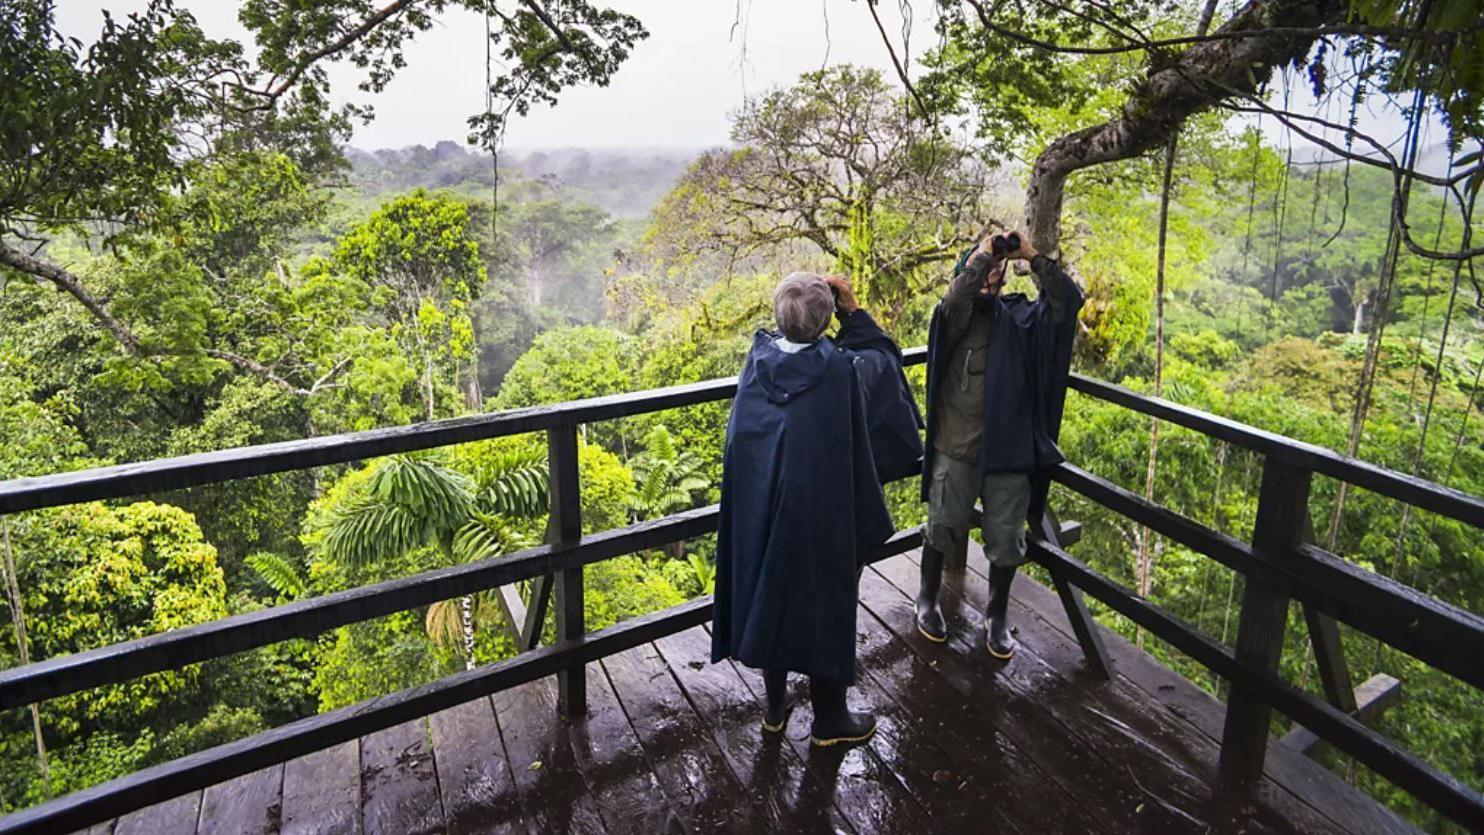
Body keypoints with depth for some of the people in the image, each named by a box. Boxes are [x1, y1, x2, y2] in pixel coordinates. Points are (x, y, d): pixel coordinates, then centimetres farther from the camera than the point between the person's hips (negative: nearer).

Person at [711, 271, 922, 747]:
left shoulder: (759, 357, -8)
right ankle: (829, 718, 32)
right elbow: (885, 360, 0)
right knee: (824, 606, 13)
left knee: (768, 598, 20)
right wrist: (853, 310, -2)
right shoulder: (841, 370, -20)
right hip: (819, 515, -4)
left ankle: (776, 706, 37)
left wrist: (801, 302, 5)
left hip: (758, 510, 5)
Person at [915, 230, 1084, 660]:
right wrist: (983, 253, -12)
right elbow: (956, 296, -24)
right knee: (943, 528, 11)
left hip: (1009, 448, 3)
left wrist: (1032, 256, -6)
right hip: (956, 447, -2)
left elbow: (1068, 299, -5)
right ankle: (928, 599, 36)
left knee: (1006, 539, 10)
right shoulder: (956, 315, -1)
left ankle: (997, 615, 32)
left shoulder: (1020, 316, 8)